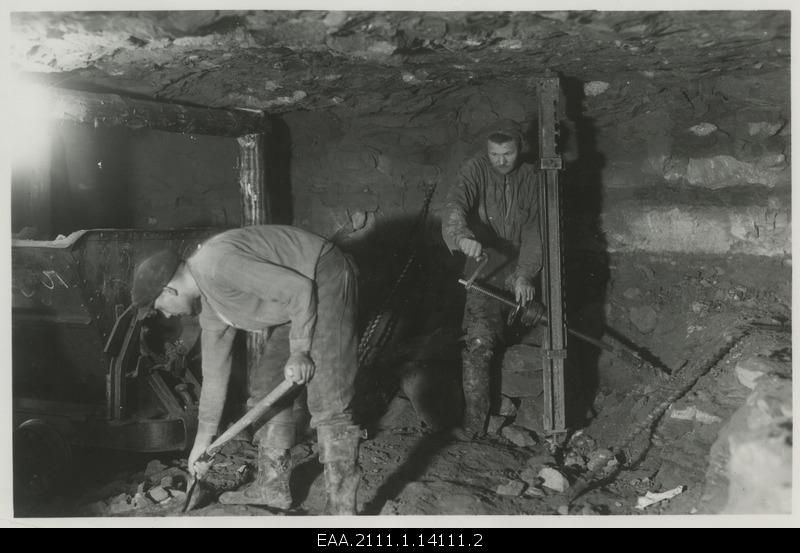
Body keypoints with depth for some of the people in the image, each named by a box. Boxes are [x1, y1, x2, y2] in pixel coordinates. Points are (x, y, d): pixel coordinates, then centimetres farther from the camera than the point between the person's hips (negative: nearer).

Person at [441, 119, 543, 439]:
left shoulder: (529, 178, -2)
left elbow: (533, 230, -6)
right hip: (484, 268, -4)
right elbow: (454, 205, -28)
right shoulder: (476, 170, -9)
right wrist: (462, 236, -50)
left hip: (519, 266, 4)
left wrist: (525, 274, -19)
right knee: (479, 341, -16)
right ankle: (475, 418, -8)